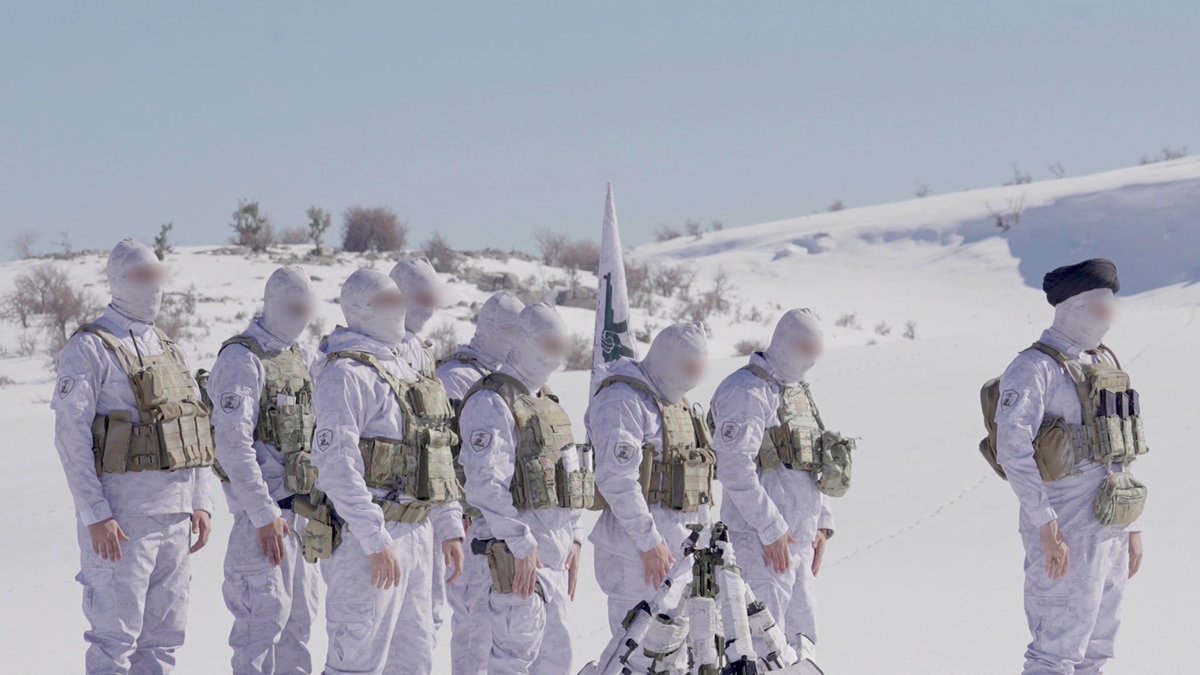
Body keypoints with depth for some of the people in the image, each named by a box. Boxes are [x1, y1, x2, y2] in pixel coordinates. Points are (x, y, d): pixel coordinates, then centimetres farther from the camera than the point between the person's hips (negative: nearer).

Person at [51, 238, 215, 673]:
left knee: (164, 635, 10)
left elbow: (197, 433, 19)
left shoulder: (170, 349, 16)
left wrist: (200, 503, 9)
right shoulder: (90, 349, -6)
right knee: (115, 636, -6)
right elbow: (71, 436, -12)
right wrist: (95, 515, -18)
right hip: (119, 515, -7)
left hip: (175, 515, 7)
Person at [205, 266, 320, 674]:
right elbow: (233, 444, -20)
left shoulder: (301, 359, 14)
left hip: (302, 507, 9)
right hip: (264, 508, -9)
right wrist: (264, 516, -23)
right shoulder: (241, 360, -12)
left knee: (299, 617, 13)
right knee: (264, 618, -10)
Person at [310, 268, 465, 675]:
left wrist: (452, 525, 16)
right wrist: (375, 541, -24)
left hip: (415, 533, 9)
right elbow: (336, 465, -21)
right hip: (364, 535, -9)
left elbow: (439, 455, 21)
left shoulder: (402, 370, 17)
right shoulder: (345, 374, -13)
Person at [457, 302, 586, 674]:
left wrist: (574, 539, 16)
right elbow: (486, 484, -20)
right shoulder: (492, 404, -11)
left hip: (555, 548, 9)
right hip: (519, 550, -9)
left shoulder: (548, 404, 19)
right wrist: (521, 544, -21)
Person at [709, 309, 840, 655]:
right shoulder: (747, 391, -12)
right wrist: (772, 529, -20)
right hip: (762, 541, -9)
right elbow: (735, 468, -20)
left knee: (800, 637, 11)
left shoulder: (798, 392, 18)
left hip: (799, 539, 9)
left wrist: (822, 523, 14)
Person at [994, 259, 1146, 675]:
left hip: (1111, 530, 8)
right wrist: (1046, 526, -23)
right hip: (1067, 533, -8)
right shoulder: (1034, 368, -10)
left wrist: (1133, 526, 17)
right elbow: (1013, 450, -19)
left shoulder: (1105, 364, 16)